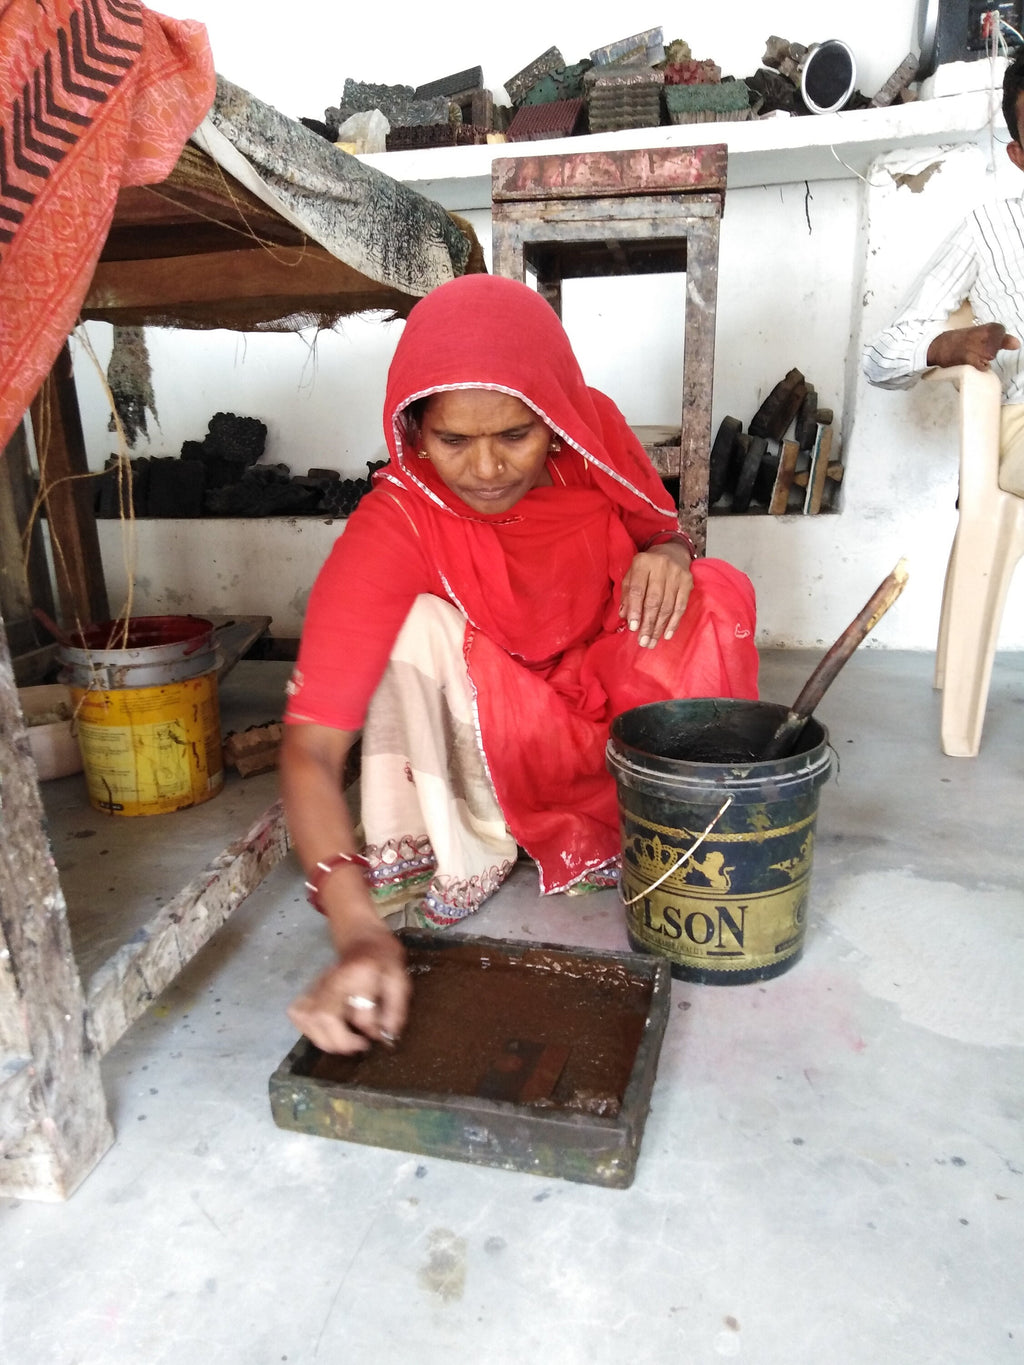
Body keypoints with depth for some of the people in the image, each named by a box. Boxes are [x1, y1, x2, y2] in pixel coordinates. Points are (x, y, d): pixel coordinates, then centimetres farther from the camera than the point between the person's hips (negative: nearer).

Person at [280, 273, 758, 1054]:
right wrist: (357, 929, -47)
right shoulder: (398, 527, -28)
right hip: (486, 739, -2)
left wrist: (669, 553, -24)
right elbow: (311, 749, -33)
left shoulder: (594, 433, -18)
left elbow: (661, 531, 3)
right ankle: (467, 850, -11)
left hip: (608, 708, 2)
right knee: (419, 622, -29)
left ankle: (624, 832, -6)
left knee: (716, 597, -23)